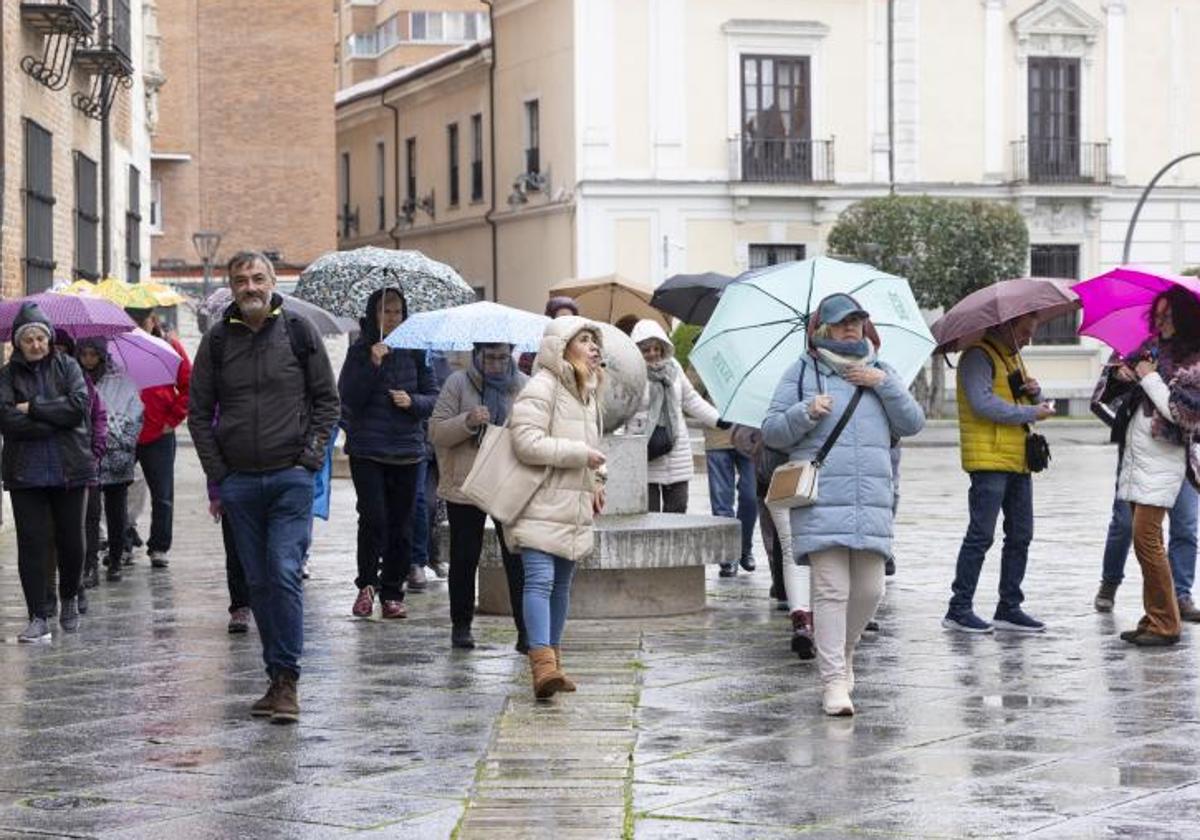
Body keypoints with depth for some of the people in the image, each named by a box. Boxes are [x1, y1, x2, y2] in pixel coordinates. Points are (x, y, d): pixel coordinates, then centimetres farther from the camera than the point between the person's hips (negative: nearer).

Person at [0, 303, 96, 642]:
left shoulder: (67, 367, 7)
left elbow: (79, 405, -8)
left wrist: (33, 408, -10)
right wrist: (56, 420, -12)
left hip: (69, 470, 1)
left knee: (72, 542, 6)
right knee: (32, 544, -4)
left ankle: (69, 599, 32)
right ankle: (38, 618, -1)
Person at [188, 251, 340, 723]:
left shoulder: (298, 333, 2)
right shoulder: (217, 341, 6)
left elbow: (326, 399, 7)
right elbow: (199, 412, 10)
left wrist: (311, 455, -3)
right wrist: (217, 475, 2)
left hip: (291, 476, -3)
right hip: (239, 483, 3)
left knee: (284, 573, -13)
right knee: (258, 582, 7)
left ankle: (287, 679, -8)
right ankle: (277, 678, 14)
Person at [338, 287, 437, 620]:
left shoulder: (414, 352, 7)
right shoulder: (360, 351, 1)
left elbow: (433, 397, 10)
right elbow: (348, 398, -8)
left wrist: (413, 401, -10)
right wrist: (373, 364, -17)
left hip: (407, 450, 3)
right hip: (367, 451, -3)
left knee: (402, 524, 3)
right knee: (373, 518, -13)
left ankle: (392, 593, 12)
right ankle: (367, 585, 4)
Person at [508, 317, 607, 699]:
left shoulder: (588, 392, 17)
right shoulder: (541, 388, -12)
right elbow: (527, 443, -21)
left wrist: (596, 480, 15)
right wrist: (580, 454, -18)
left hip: (574, 507, 9)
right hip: (541, 506, -9)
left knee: (561, 584, 13)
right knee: (540, 581, -17)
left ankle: (551, 660, 21)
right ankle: (543, 662, -25)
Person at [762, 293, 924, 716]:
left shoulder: (879, 373, 17)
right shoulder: (802, 372, 7)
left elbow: (913, 423, 9)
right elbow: (771, 431, 4)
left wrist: (884, 384, -3)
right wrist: (806, 412, -13)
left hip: (872, 502, 4)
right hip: (821, 502, -4)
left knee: (870, 589, 3)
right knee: (831, 589, -10)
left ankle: (842, 652, 28)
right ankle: (834, 681, -7)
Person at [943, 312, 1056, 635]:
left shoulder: (1013, 357, 21)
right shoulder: (978, 356, -8)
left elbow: (1028, 404, 26)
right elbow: (983, 403, -21)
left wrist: (1035, 393, 3)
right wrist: (1031, 412, -16)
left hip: (1018, 462, 9)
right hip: (989, 460, -9)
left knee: (1020, 535, 10)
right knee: (981, 535, -8)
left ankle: (1009, 608, 17)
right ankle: (959, 609, -3)